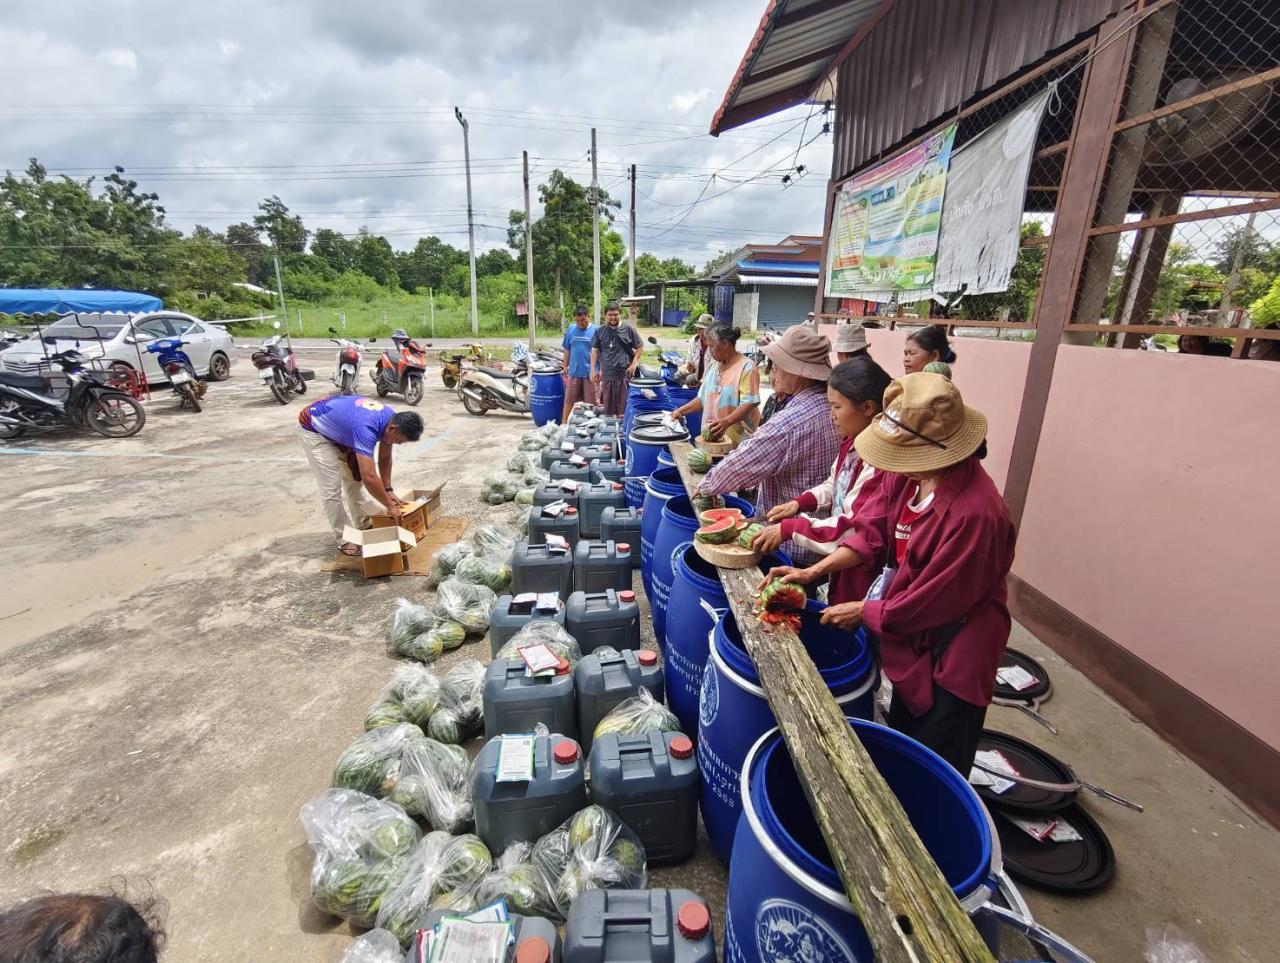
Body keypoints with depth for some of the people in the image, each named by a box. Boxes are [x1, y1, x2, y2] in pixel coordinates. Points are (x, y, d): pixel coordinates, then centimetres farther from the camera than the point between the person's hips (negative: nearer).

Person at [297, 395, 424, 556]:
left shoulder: (391, 418, -15)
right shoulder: (367, 429, -41)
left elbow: (385, 458, 0)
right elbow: (369, 477, -43)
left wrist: (388, 490, -4)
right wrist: (390, 506, -33)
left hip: (335, 426, 8)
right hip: (313, 429, -8)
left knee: (354, 479, 13)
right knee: (332, 488, -9)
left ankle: (364, 525, 26)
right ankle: (344, 539, 3)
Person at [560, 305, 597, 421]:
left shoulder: (595, 330, -4)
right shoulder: (570, 329, 5)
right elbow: (567, 349, 12)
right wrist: (565, 366, 13)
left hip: (590, 372, -2)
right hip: (573, 371, 2)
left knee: (591, 400, 6)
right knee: (568, 399, 9)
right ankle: (563, 421, 21)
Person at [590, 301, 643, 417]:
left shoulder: (629, 330, 1)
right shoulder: (600, 331, 7)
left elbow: (640, 346, 7)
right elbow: (594, 350, 10)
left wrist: (634, 363, -3)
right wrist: (593, 370, 5)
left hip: (625, 374, -2)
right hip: (607, 374, 2)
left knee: (624, 407, 0)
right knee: (608, 408, 9)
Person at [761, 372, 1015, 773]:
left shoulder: (975, 513, -34)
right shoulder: (908, 474, -12)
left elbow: (933, 601, -26)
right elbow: (872, 532, -3)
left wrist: (863, 611, -13)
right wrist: (813, 572, -12)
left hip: (953, 660, -7)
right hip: (913, 643, 8)